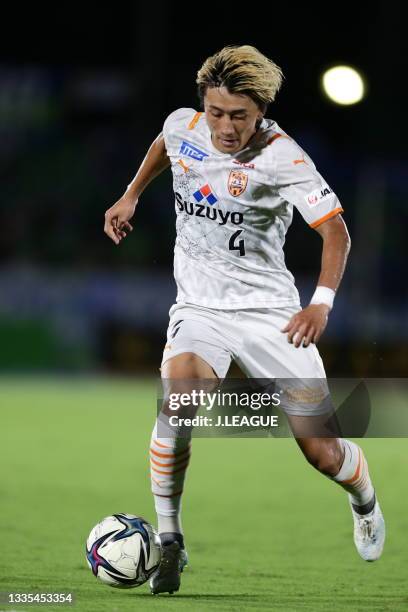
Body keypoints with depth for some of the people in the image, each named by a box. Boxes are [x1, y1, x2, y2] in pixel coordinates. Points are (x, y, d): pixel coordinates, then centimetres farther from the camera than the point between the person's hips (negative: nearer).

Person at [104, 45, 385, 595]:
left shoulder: (281, 157, -17)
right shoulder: (183, 127, -4)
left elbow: (335, 230, -20)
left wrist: (322, 302, -34)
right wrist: (131, 195, 21)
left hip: (269, 310, -2)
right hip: (198, 308, 2)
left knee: (320, 450, -4)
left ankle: (365, 502, 35)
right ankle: (169, 541, -21)